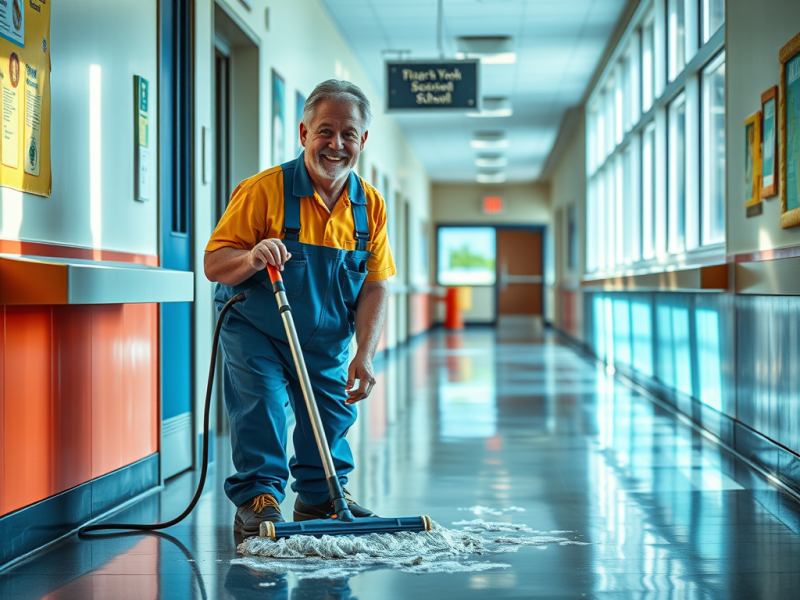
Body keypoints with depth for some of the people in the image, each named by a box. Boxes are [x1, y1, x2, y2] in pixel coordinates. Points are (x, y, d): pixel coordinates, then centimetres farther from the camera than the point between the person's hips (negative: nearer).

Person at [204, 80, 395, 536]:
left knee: (333, 416, 9)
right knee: (261, 404, -17)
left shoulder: (371, 205, -5)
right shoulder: (264, 190, -18)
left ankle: (321, 499, 29)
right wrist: (251, 258, -41)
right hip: (255, 331, -4)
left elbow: (375, 286, -4)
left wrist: (365, 356, -14)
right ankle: (258, 499, -4)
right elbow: (214, 265, -18)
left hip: (327, 341, 4)